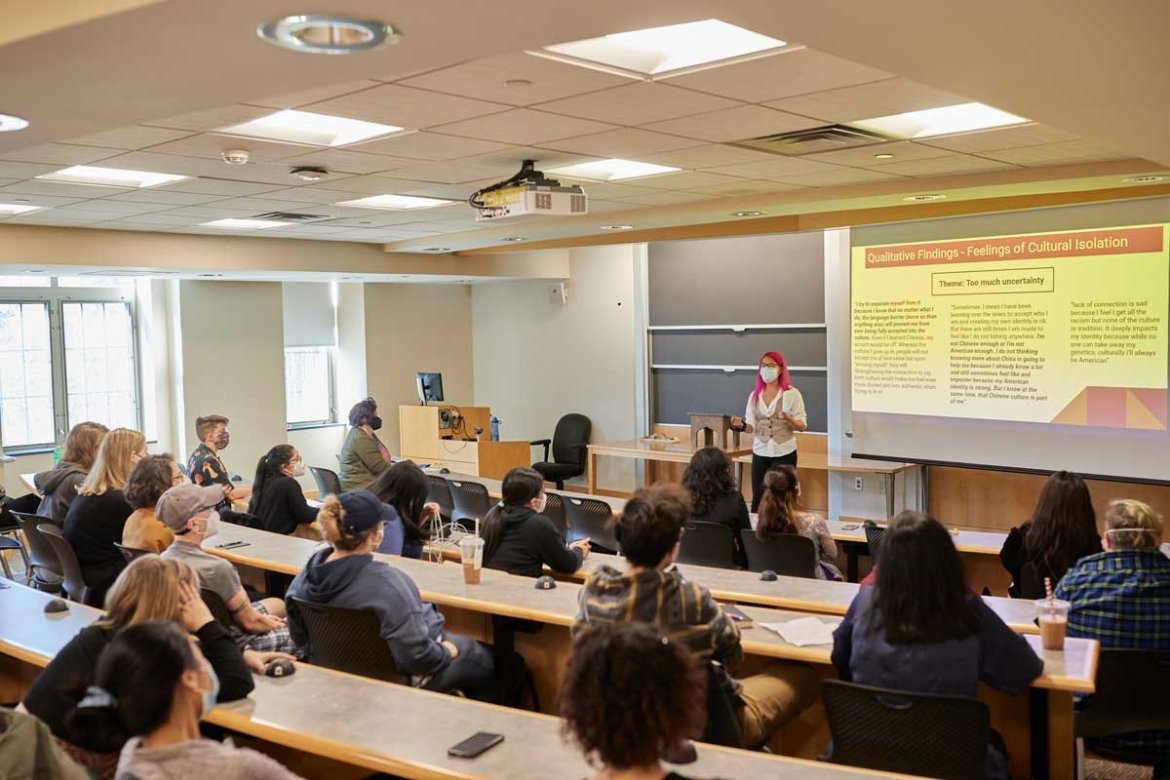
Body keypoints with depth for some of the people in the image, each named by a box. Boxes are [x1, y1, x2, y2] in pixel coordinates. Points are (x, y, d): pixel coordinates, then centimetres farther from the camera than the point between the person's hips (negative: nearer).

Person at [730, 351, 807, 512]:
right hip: (760, 453, 3)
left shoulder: (792, 394, -4)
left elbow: (802, 425, -5)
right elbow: (751, 426, 4)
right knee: (757, 498, 5)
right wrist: (742, 425, -18)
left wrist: (787, 418, -25)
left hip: (784, 453, -3)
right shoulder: (755, 395, 8)